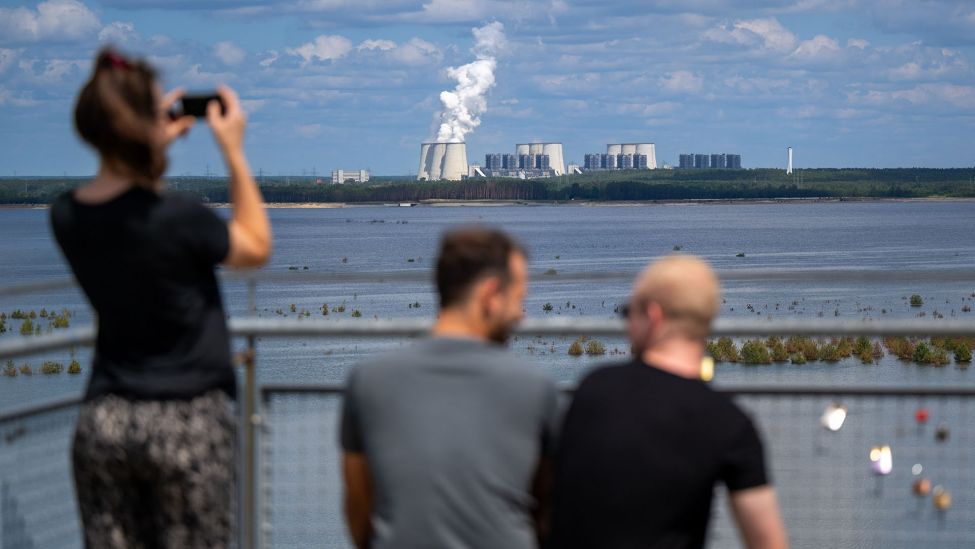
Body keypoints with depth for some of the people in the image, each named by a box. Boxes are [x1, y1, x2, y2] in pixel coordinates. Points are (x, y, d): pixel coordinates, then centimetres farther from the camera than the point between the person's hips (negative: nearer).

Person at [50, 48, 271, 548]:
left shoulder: (66, 216, -1)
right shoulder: (177, 219, -17)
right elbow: (256, 248, 2)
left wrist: (156, 145, 15)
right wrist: (234, 152, 4)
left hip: (102, 419, 5)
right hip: (186, 421, -5)